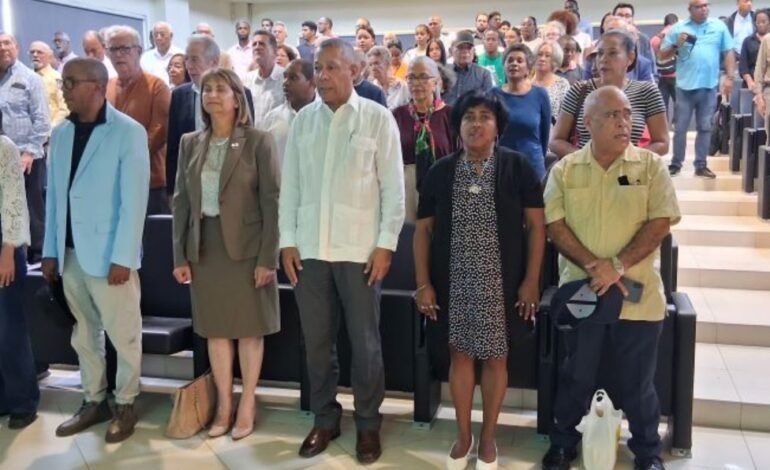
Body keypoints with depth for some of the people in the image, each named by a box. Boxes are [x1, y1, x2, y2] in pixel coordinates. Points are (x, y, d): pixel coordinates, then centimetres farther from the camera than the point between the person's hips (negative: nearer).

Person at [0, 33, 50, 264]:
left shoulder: (30, 78, -1)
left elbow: (41, 119, -6)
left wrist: (30, 151, -13)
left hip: (26, 156, -4)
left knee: (32, 210, 2)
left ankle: (37, 256, 12)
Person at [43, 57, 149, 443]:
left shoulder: (129, 132, -8)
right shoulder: (61, 134, 9)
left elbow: (134, 201, -12)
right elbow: (54, 196, 11)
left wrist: (123, 257, -16)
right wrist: (50, 251, 8)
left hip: (109, 255, -5)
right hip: (71, 253, 6)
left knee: (123, 335, 5)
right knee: (84, 335, 14)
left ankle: (125, 405, 20)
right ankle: (94, 401, 28)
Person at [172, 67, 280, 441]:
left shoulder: (258, 142, -5)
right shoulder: (190, 143, 8)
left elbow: (272, 202, -9)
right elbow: (181, 200, 8)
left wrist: (268, 257, -14)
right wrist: (179, 254, 3)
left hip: (246, 247, -4)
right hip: (205, 247, 4)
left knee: (249, 329, 6)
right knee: (215, 329, 10)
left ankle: (247, 405, 19)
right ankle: (224, 405, 22)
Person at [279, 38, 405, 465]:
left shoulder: (378, 119, -2)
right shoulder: (303, 120, 7)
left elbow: (393, 188, -2)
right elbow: (289, 185, 9)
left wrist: (386, 244, -7)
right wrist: (287, 241, 4)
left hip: (359, 250, -3)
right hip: (309, 249, 3)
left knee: (365, 343, 7)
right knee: (316, 342, 11)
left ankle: (368, 423, 24)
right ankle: (324, 419, 28)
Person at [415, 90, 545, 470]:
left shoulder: (517, 167, -4)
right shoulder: (440, 172, 2)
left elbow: (536, 225, -2)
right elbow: (423, 230, 4)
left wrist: (531, 279, -7)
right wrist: (423, 283, -1)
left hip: (500, 281, -1)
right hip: (454, 281, 2)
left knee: (495, 358, 9)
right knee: (460, 354, 11)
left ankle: (488, 438, 27)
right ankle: (463, 436, 28)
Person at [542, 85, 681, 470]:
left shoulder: (651, 165, 0)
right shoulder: (565, 170, 2)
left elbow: (660, 222, -7)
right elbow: (554, 225, -5)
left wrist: (617, 265, -17)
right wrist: (593, 266, -16)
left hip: (638, 295, 0)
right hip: (581, 292, 1)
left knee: (637, 380, 11)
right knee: (576, 376, 14)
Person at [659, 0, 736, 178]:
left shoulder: (719, 26, 6)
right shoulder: (678, 28, 1)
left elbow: (729, 53, 7)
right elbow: (662, 55, 3)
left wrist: (729, 77, -1)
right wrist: (676, 45, -14)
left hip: (709, 87, 2)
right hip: (685, 86, -2)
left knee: (705, 128, 8)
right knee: (680, 128, 3)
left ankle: (701, 166, 15)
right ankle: (676, 164, 13)